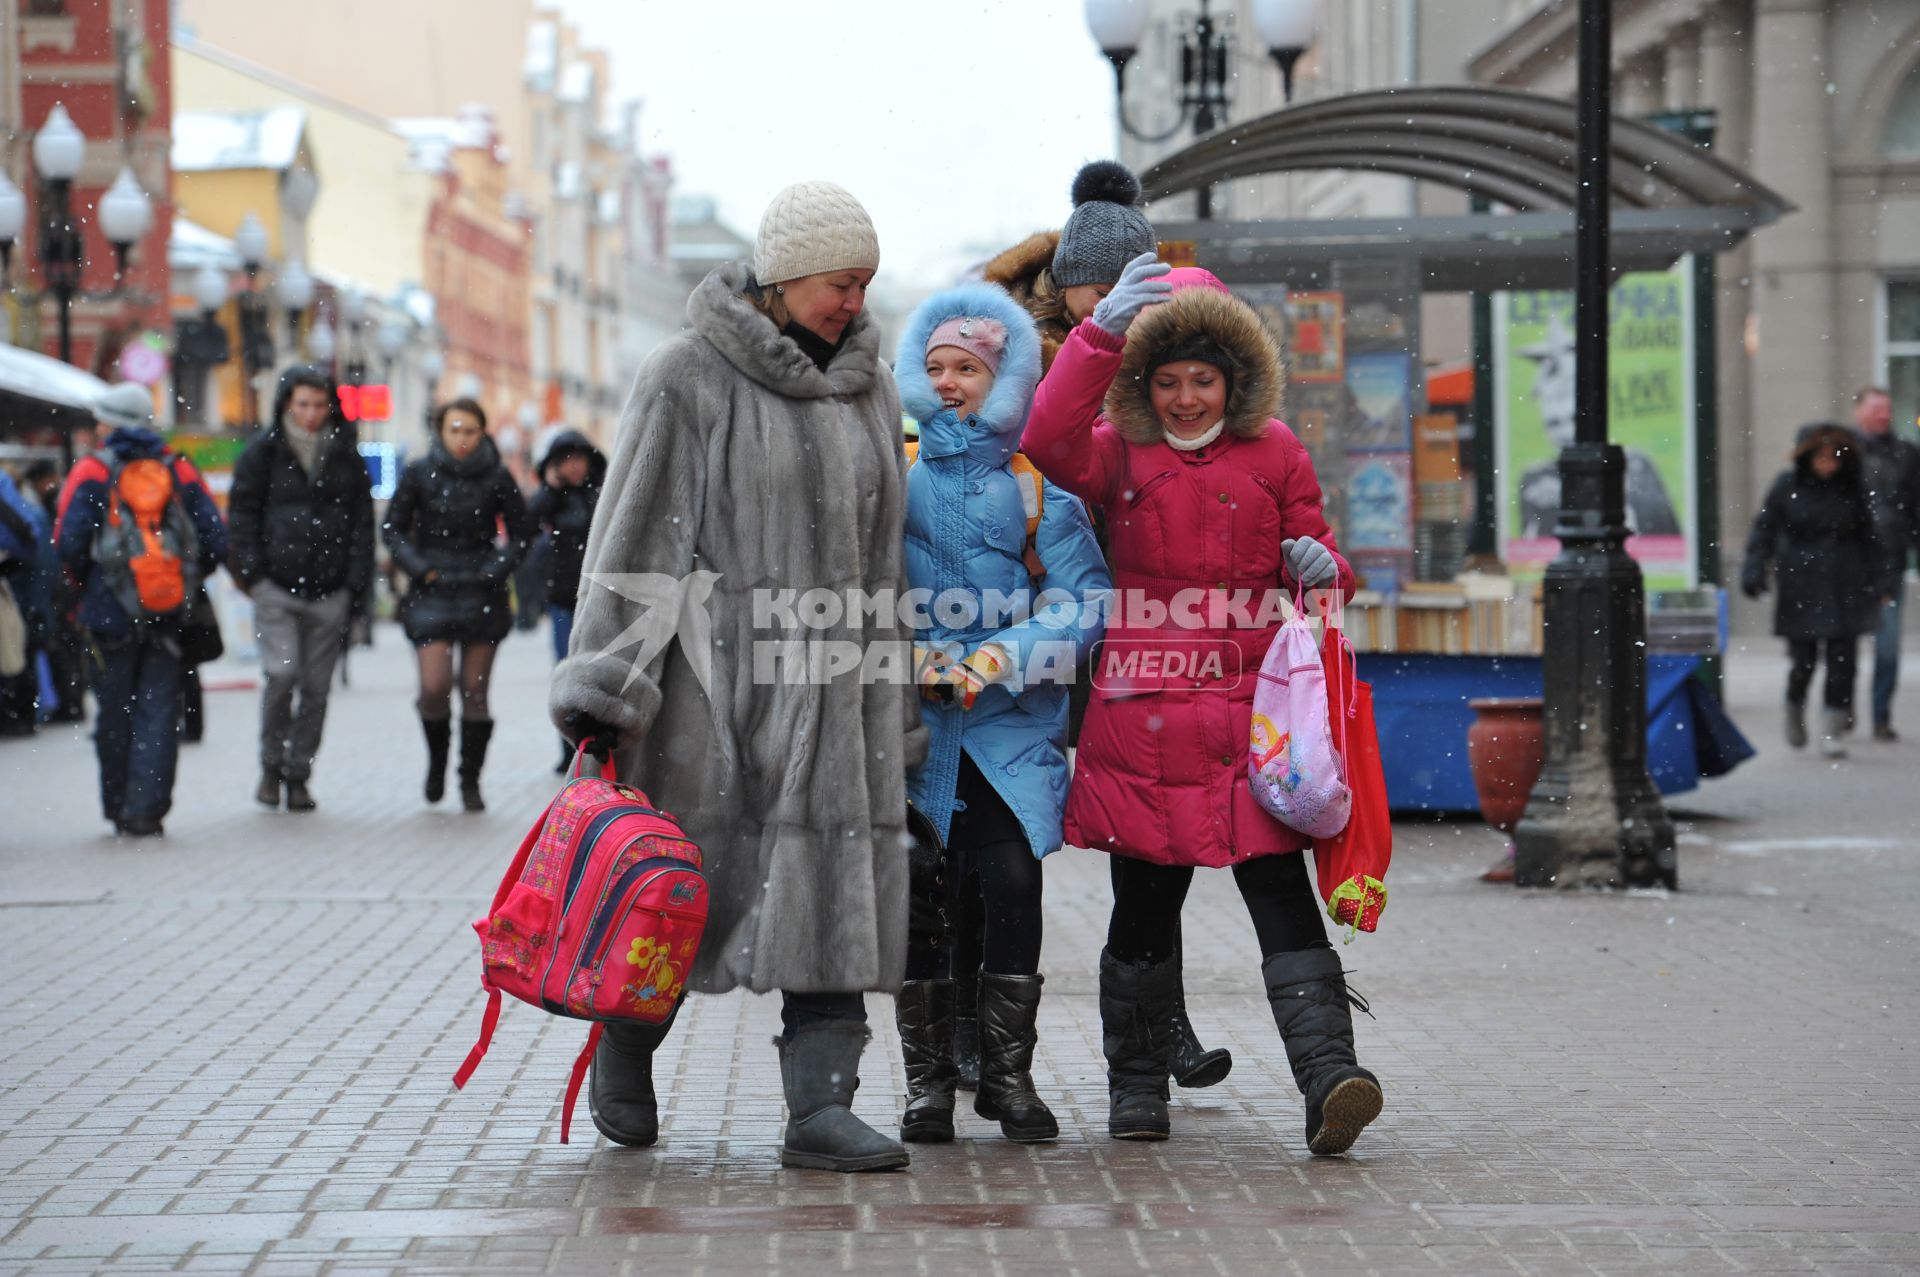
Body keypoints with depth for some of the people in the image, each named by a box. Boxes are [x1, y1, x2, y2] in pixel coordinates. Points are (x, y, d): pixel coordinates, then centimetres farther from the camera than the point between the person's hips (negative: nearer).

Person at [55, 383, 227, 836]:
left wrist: (83, 585, 8)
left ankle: (119, 808, 16)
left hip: (111, 612, -1)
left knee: (115, 713, 10)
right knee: (159, 711, 2)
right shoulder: (181, 472, 6)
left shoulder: (92, 473, -2)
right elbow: (216, 540, 1)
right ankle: (146, 811, -7)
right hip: (169, 613, 2)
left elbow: (70, 542, -10)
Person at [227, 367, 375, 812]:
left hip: (329, 592, 2)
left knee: (316, 687, 2)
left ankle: (298, 775, 14)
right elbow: (241, 515, 6)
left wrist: (357, 584, 3)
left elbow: (362, 523, 12)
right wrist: (252, 571, -5)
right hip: (276, 589, -2)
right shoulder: (262, 454, 5)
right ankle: (271, 765, 2)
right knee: (282, 673, -16)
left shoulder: (346, 458, 10)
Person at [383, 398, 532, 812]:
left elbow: (522, 532, 10)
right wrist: (419, 568, -7)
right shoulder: (419, 474, 1)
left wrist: (498, 569, -5)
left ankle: (471, 782, 12)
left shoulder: (496, 477, 1)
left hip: (482, 593, 0)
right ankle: (437, 759, 17)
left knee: (475, 691, 2)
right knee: (434, 686, -11)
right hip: (432, 592, 0)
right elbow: (392, 529, 7)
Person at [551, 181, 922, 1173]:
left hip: (835, 683, 5)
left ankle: (820, 1106, -5)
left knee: (835, 887, -4)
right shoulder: (690, 378, -4)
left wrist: (899, 709, 18)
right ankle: (622, 1055, 27)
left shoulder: (870, 391, 14)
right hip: (715, 674, -4)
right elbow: (639, 536, -7)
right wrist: (603, 695, -13)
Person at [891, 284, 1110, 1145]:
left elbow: (1085, 599, -1)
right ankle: (927, 1082, 10)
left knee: (1012, 884, -9)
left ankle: (1009, 1074, 4)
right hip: (913, 719, 1)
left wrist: (995, 662, -12)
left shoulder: (1035, 481, 7)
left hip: (1011, 721, 0)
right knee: (917, 898, -1)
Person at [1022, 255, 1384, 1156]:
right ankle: (1137, 1083, 21)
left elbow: (1310, 552, 18)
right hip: (1146, 711, 0)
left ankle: (1328, 1077, -18)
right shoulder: (1121, 455, 5)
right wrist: (1102, 333, -25)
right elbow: (1050, 441, -16)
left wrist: (1322, 568, -7)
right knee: (1144, 904, 8)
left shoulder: (1273, 454, 10)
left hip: (1251, 714, 0)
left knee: (1280, 893, -10)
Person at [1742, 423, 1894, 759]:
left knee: (1842, 660, -6)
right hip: (1800, 588, -1)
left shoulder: (1853, 488, 5)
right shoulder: (1787, 486, -1)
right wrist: (1754, 572, -7)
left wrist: (1881, 580, 9)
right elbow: (1763, 531, 3)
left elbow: (1869, 537, 12)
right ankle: (1795, 709, 29)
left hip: (1844, 587, 2)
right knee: (1803, 659, -1)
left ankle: (1831, 733, -1)